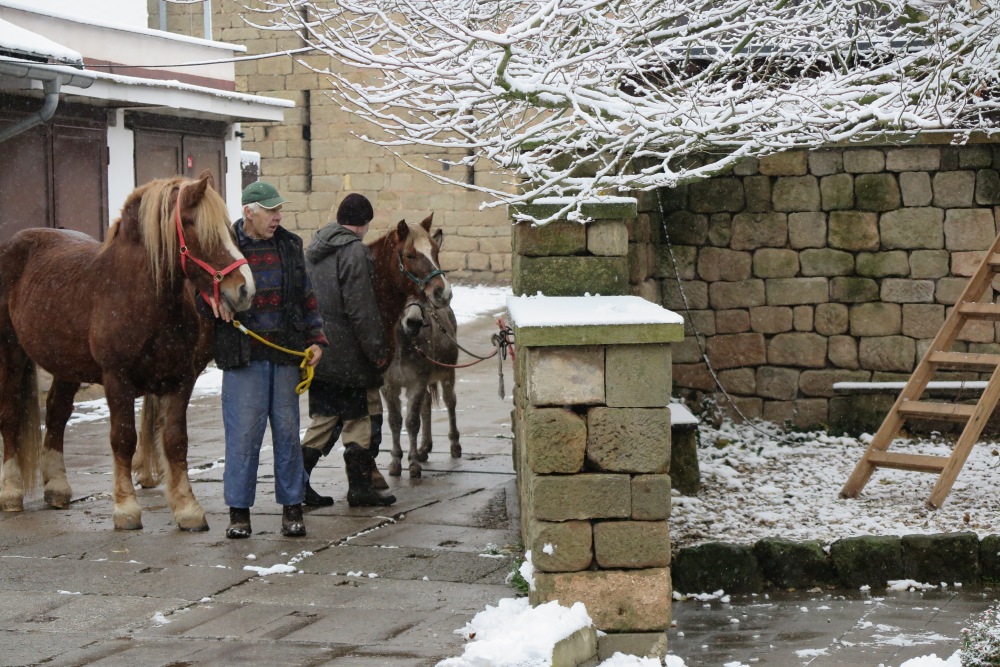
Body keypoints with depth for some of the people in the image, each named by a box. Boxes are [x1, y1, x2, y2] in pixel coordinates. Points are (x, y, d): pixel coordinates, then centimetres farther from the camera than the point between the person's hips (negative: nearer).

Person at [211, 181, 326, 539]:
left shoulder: (290, 246, 9)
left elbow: (307, 297, 16)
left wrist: (315, 339, 7)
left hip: (286, 352, 4)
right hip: (243, 355, -3)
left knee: (287, 430, 7)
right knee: (243, 432, -3)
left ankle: (292, 508, 16)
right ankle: (239, 511, 7)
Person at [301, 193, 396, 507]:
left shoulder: (315, 248, 13)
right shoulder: (355, 251, -14)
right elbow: (361, 309, -18)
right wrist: (377, 349, -13)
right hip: (346, 354, -8)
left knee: (324, 417, 14)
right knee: (362, 416, 2)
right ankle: (360, 487, 4)